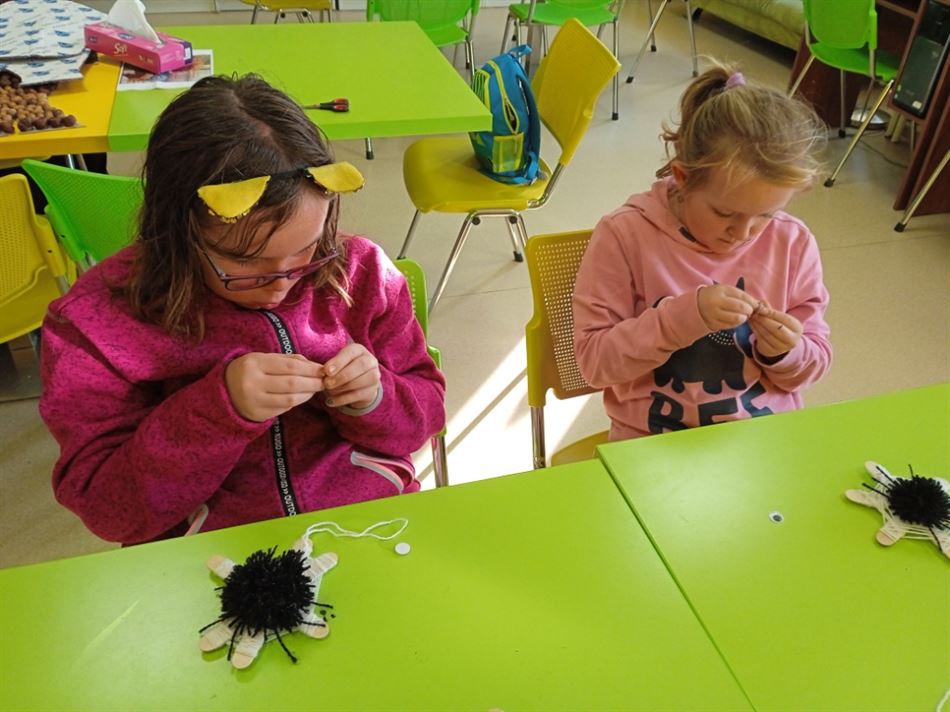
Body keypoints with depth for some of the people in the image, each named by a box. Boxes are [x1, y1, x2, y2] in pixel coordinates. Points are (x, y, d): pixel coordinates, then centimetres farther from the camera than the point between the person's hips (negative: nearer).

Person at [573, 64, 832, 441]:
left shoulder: (793, 242, -1)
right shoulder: (624, 236, -11)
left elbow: (815, 363, 8)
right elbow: (593, 360, -13)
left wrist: (788, 353, -14)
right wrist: (684, 316, -24)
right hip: (653, 441, -2)